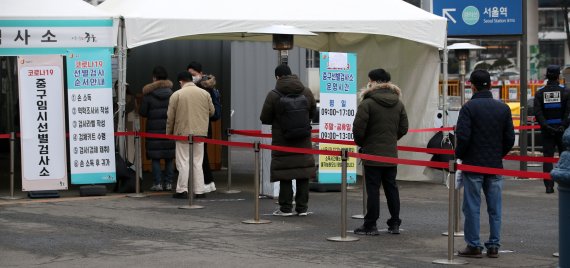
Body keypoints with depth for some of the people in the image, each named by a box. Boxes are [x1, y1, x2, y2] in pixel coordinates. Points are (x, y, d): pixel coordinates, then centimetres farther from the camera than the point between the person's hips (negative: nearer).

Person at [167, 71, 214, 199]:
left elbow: (170, 117, -3)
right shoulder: (205, 93, 3)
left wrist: (169, 132, 9)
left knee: (183, 163, 3)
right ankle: (199, 191, 7)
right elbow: (211, 111, 11)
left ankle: (182, 190, 3)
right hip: (200, 133, 3)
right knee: (197, 163, 9)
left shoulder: (176, 95, -5)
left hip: (183, 132, -3)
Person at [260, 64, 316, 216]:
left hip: (282, 141, -3)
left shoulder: (273, 95, -12)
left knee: (285, 176, 2)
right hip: (303, 141, 3)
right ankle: (302, 208, 11)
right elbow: (312, 112, 14)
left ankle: (286, 208, 5)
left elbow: (264, 119, -5)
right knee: (303, 175, 7)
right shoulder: (306, 92, 1)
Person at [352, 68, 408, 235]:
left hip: (372, 154, -6)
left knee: (373, 189, -2)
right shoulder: (398, 104, 7)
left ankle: (370, 225, 1)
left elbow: (358, 128, -15)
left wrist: (361, 143, 3)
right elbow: (403, 128, 10)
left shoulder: (367, 103, -14)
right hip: (391, 153, 6)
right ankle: (395, 224, 16)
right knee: (391, 187, 13)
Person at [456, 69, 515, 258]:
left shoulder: (469, 107, -10)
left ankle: (473, 246, 4)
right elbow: (510, 138, 4)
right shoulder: (503, 108, 3)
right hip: (495, 165, 4)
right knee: (495, 208, 8)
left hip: (473, 164, -4)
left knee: (472, 207, 3)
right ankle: (493, 246, 10)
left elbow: (462, 136, -16)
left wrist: (459, 155, 1)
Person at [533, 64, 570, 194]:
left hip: (547, 130, 1)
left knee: (547, 157, 4)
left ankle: (549, 186, -1)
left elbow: (537, 112, -7)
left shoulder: (540, 92, 2)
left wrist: (545, 126, -8)